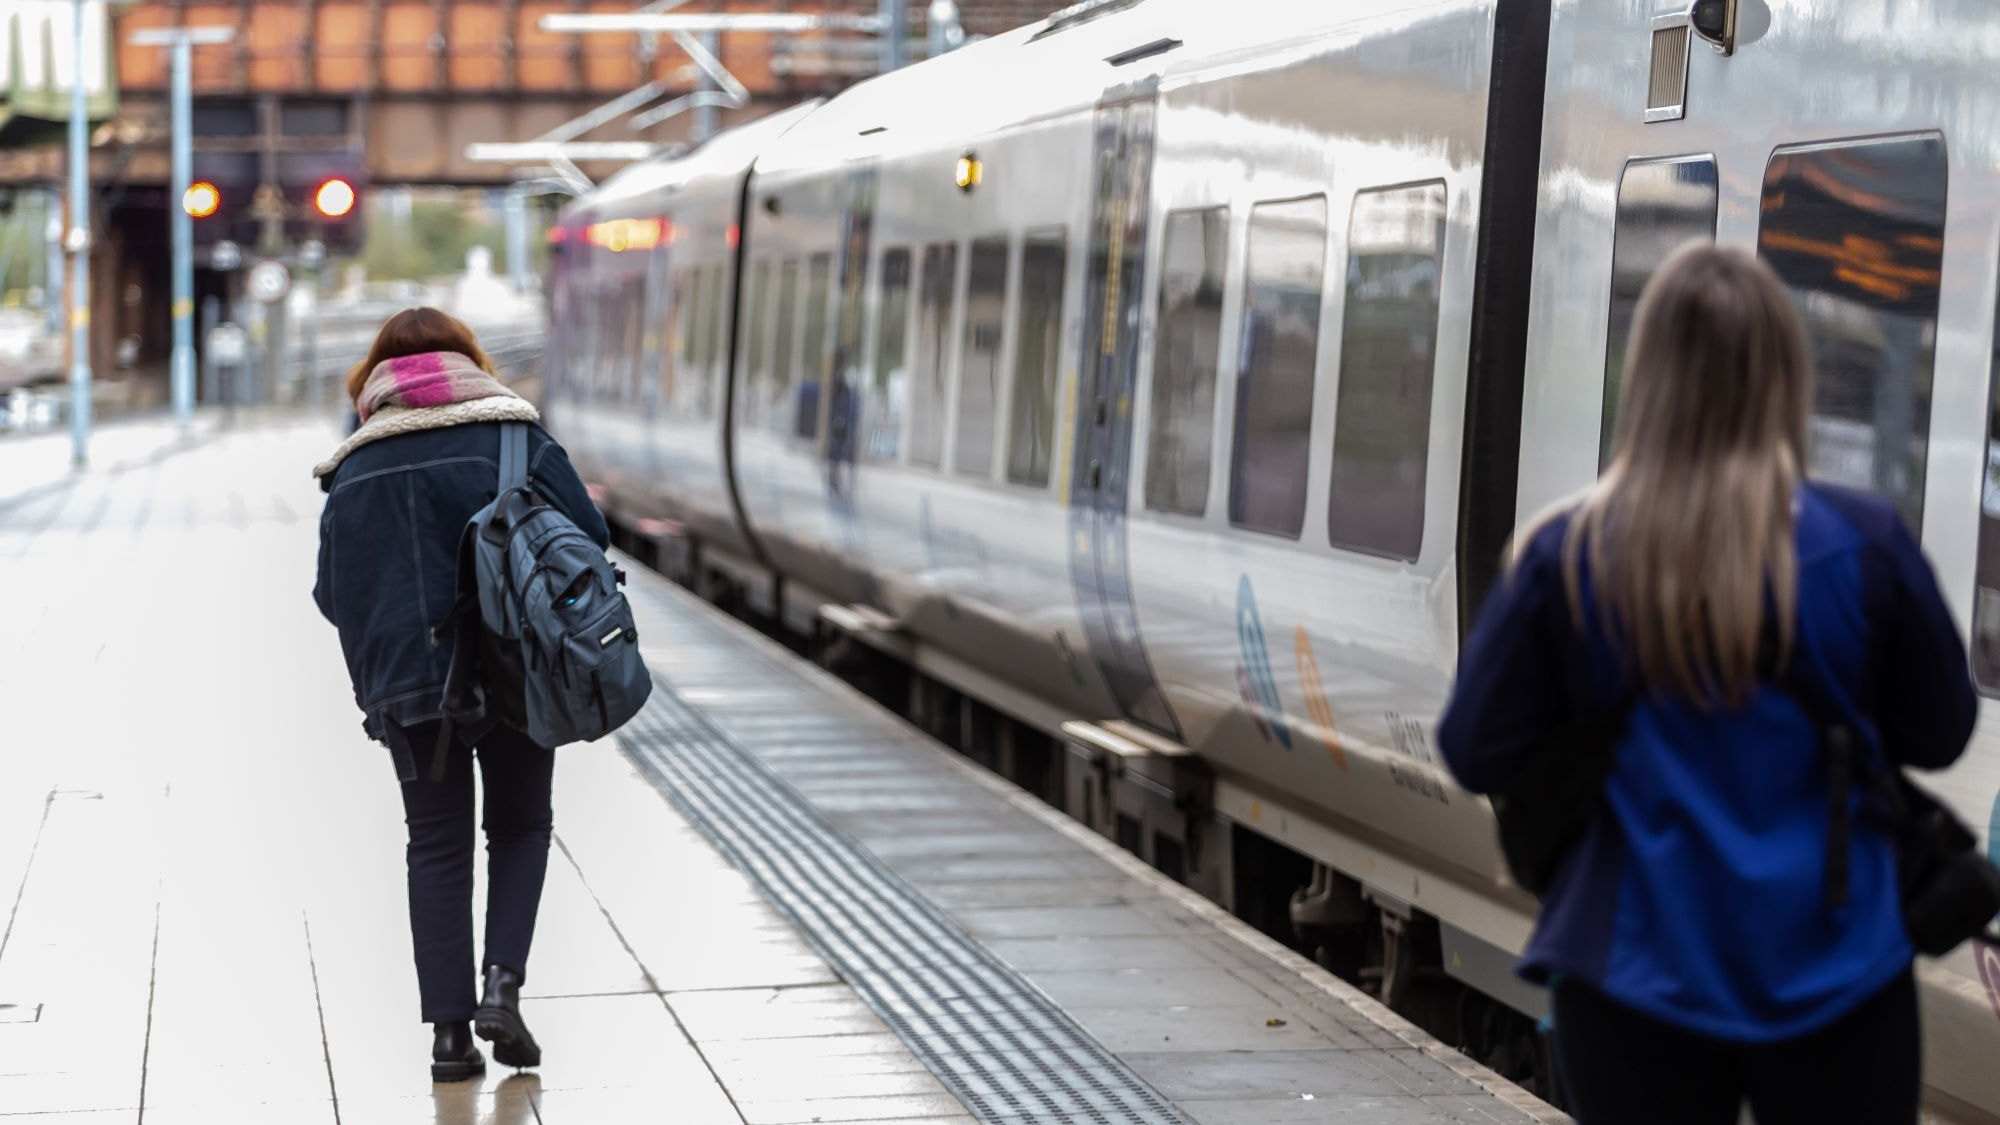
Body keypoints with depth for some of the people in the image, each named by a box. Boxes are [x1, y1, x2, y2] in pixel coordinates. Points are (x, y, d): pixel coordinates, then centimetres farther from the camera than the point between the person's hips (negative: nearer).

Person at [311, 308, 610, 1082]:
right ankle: (502, 982, -2)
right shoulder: (513, 437, 0)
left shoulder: (354, 470, 6)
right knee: (520, 828, 16)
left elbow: (332, 593, 7)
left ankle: (449, 1030, 6)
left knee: (437, 849, 10)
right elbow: (588, 537, -5)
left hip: (408, 688, 1)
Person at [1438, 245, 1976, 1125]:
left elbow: (1476, 754, -4)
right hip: (1837, 978, 0)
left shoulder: (1566, 557, -11)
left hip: (1640, 978, 0)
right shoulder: (1867, 548, -10)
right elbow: (1939, 734, 3)